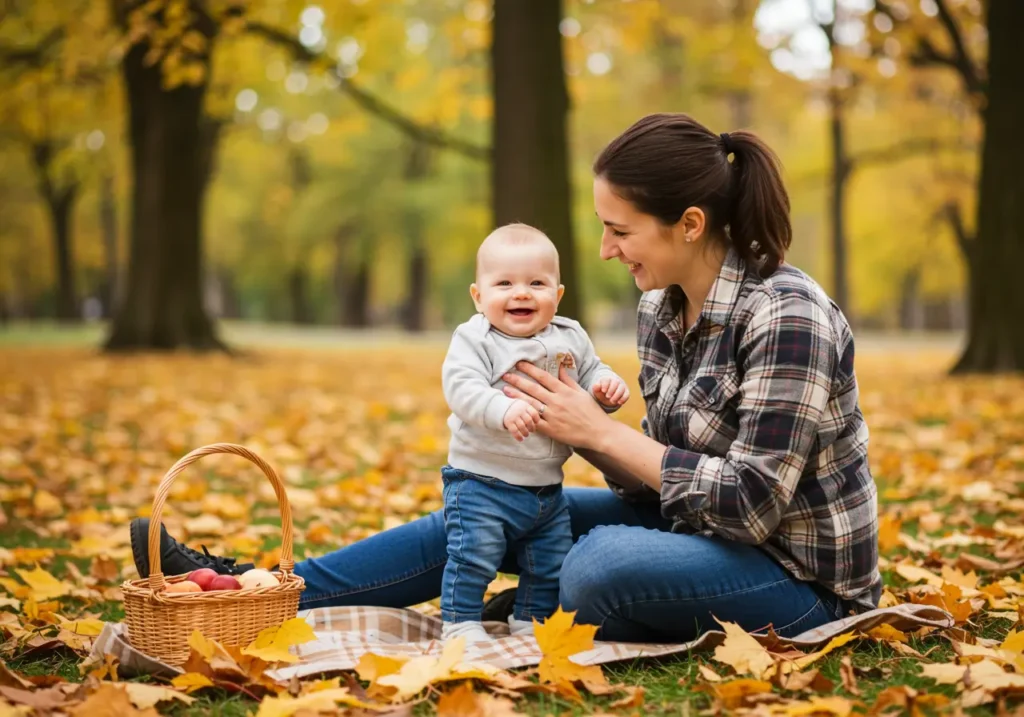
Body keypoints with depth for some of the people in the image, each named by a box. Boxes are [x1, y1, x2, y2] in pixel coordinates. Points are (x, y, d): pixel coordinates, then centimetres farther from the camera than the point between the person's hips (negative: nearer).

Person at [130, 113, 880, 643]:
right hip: (700, 528, 8)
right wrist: (584, 429, -13)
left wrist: (603, 433, -24)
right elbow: (667, 468, 6)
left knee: (601, 564, -34)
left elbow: (752, 503, -26)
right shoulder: (662, 309, 1)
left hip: (794, 570, -8)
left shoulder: (786, 318, -24)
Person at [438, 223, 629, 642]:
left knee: (550, 563, 14)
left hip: (547, 487, 6)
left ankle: (531, 622, 33)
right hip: (482, 481, -5)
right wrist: (503, 409, -42)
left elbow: (590, 373, 15)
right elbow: (461, 387, -25)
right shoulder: (474, 339, -12)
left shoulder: (570, 338, 5)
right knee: (473, 556, -10)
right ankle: (460, 624, 7)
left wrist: (606, 387, -10)